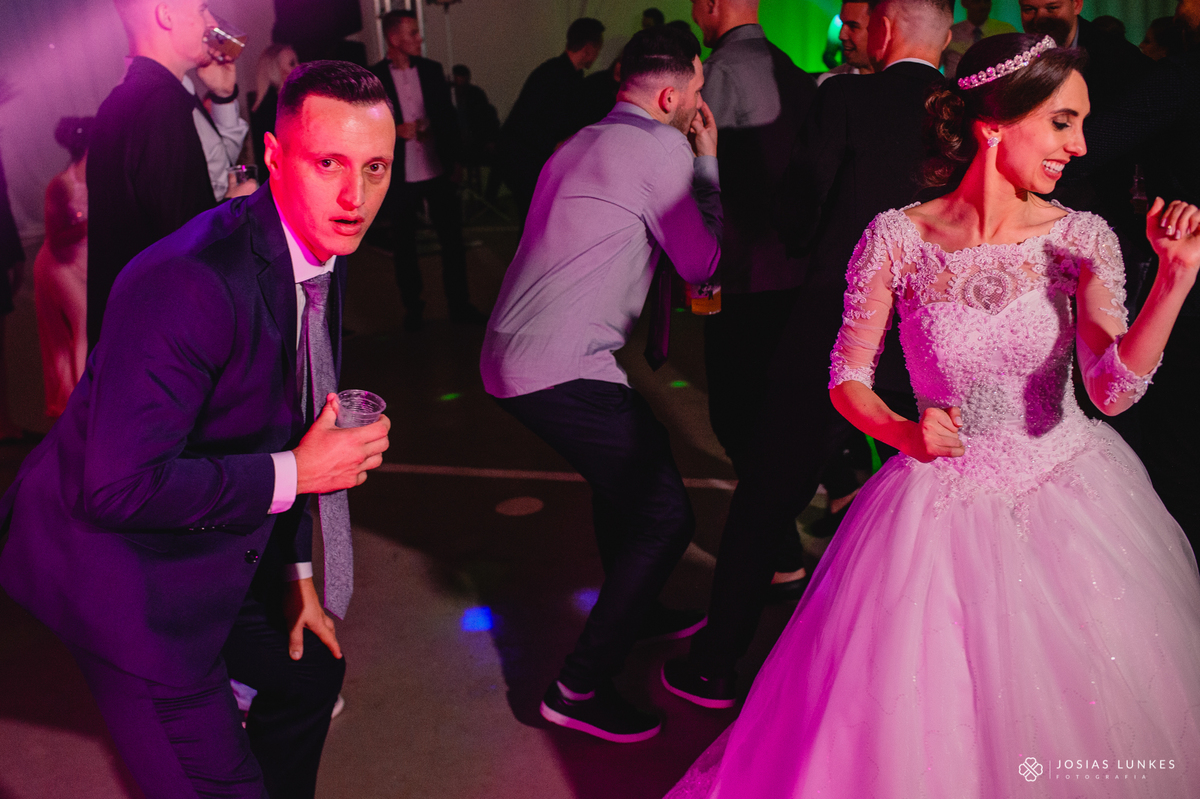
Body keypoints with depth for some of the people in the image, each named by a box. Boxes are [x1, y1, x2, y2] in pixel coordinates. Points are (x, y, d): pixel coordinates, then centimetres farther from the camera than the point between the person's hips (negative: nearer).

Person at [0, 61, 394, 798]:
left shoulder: (325, 255, -1)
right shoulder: (188, 282, -31)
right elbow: (118, 488, -31)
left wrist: (295, 572, 13)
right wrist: (292, 474, -25)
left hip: (221, 556, 9)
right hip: (124, 567, -8)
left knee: (313, 673, 22)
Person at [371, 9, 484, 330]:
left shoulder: (431, 70, 6)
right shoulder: (373, 78, -4)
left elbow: (449, 116, 10)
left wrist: (456, 160, 6)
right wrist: (395, 131, -17)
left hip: (439, 171, 2)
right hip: (401, 177, -2)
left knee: (452, 239, 4)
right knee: (404, 245, 8)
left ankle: (459, 304, 15)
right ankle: (412, 308, 21)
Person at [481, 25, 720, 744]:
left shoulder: (583, 145, 19)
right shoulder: (662, 150, -10)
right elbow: (707, 266, -5)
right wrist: (708, 162, 5)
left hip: (513, 355, 10)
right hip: (560, 371, -10)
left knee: (632, 464, 27)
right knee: (666, 513, -6)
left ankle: (634, 611, 43)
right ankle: (580, 686, 1)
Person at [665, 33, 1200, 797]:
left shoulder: (1081, 239, -7)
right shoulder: (898, 238, -11)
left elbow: (1114, 388, -16)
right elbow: (847, 378, -3)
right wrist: (904, 431, -20)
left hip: (1070, 495, 2)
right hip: (942, 502, -1)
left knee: (1079, 721, 11)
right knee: (910, 725, 6)